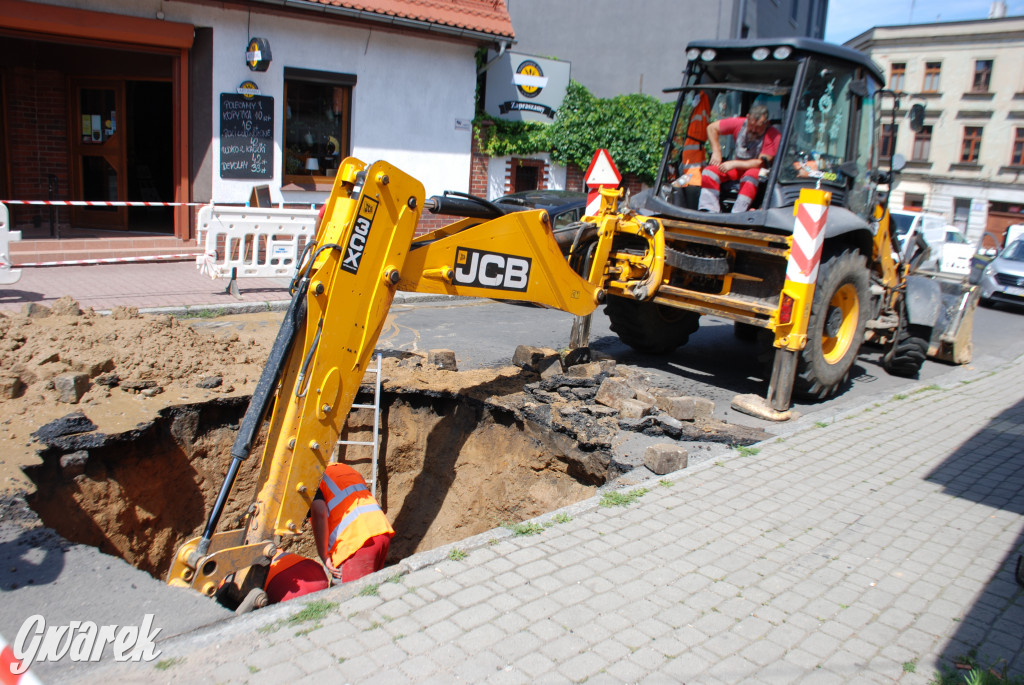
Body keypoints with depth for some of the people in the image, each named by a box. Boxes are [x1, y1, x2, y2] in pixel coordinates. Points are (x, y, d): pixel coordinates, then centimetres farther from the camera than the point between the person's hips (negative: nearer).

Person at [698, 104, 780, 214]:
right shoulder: (739, 123, -5)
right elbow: (712, 128, 6)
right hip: (736, 168, 4)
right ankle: (708, 211, -31)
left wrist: (734, 164, -25)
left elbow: (762, 163, -21)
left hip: (757, 170, -4)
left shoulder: (773, 136, -17)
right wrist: (716, 152, -3)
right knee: (710, 171, -20)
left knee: (751, 176, -40)